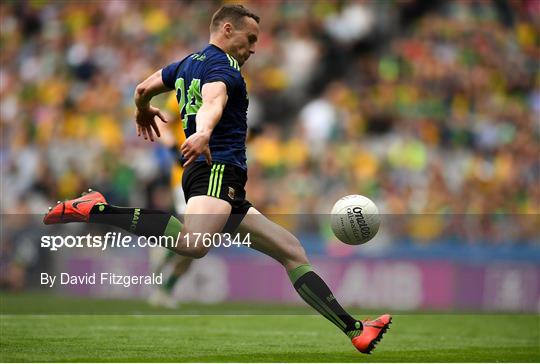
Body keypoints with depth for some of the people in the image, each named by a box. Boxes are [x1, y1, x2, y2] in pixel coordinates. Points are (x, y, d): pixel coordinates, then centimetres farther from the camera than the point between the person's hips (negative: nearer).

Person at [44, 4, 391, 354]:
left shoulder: (187, 63, 25)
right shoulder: (222, 64, -2)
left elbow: (143, 89, 36)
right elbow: (213, 100, -25)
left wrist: (144, 113, 59)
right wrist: (203, 133, -45)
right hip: (218, 170, -11)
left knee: (292, 251, 12)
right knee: (194, 244, -40)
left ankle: (353, 329, 10)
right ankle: (98, 209, -27)